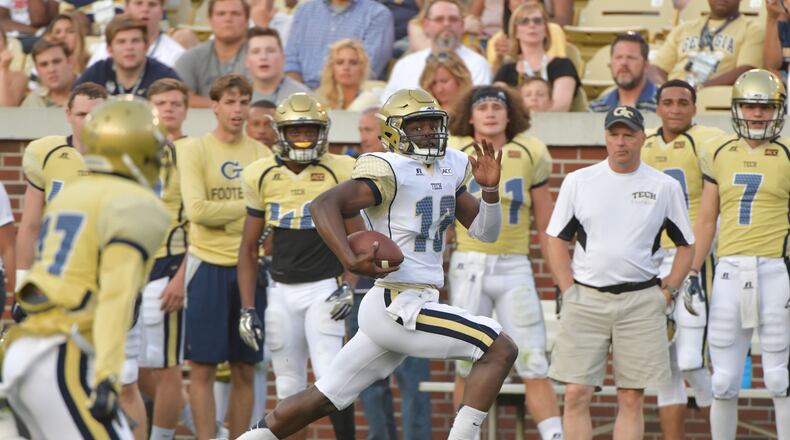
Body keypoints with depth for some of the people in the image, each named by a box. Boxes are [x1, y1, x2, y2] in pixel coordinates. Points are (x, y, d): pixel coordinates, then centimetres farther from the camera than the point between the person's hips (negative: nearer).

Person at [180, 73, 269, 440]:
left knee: (245, 369, 7)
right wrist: (247, 206, -8)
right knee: (204, 367, -2)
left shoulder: (261, 154, 10)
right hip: (209, 267, -3)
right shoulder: (196, 151, -1)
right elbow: (196, 210, -13)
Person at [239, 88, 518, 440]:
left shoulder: (450, 167, 14)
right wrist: (351, 261, -35)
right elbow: (323, 205, -23)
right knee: (500, 349, -11)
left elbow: (485, 232, 18)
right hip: (398, 305, -9)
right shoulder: (389, 171, -13)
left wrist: (490, 188, -1)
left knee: (324, 398, 13)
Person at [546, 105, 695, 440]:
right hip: (586, 298, 0)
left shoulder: (665, 187, 5)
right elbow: (556, 240, 9)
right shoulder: (578, 182, 6)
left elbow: (686, 246, 12)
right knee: (576, 395, -5)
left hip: (641, 302, 0)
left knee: (632, 399, 1)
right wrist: (569, 292, -1)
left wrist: (665, 293, 2)